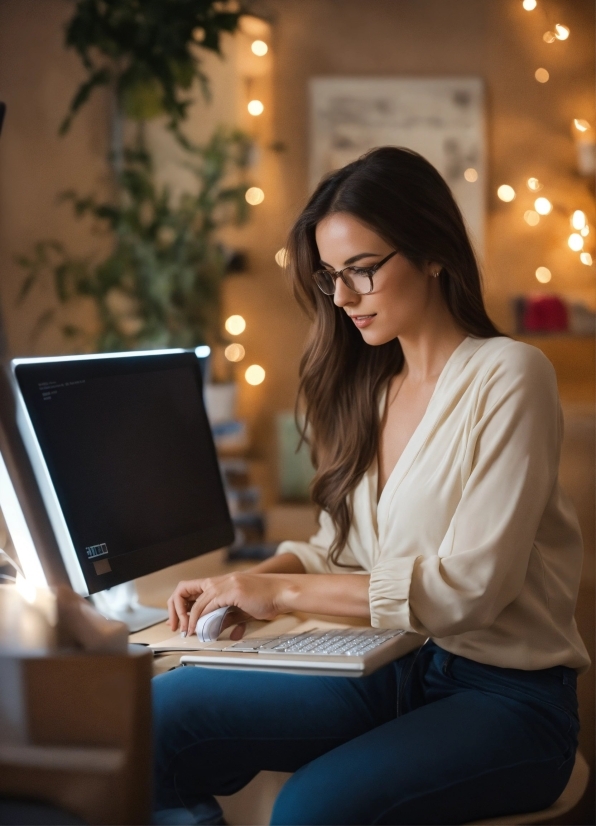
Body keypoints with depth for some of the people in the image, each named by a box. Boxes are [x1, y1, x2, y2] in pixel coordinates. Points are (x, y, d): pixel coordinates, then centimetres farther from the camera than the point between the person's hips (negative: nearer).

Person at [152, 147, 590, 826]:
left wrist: (283, 591, -17)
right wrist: (245, 584, -5)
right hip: (388, 668, 6)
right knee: (158, 714, -14)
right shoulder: (371, 385, 12)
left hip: (503, 694, -6)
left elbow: (470, 585, -18)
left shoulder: (508, 377, -11)